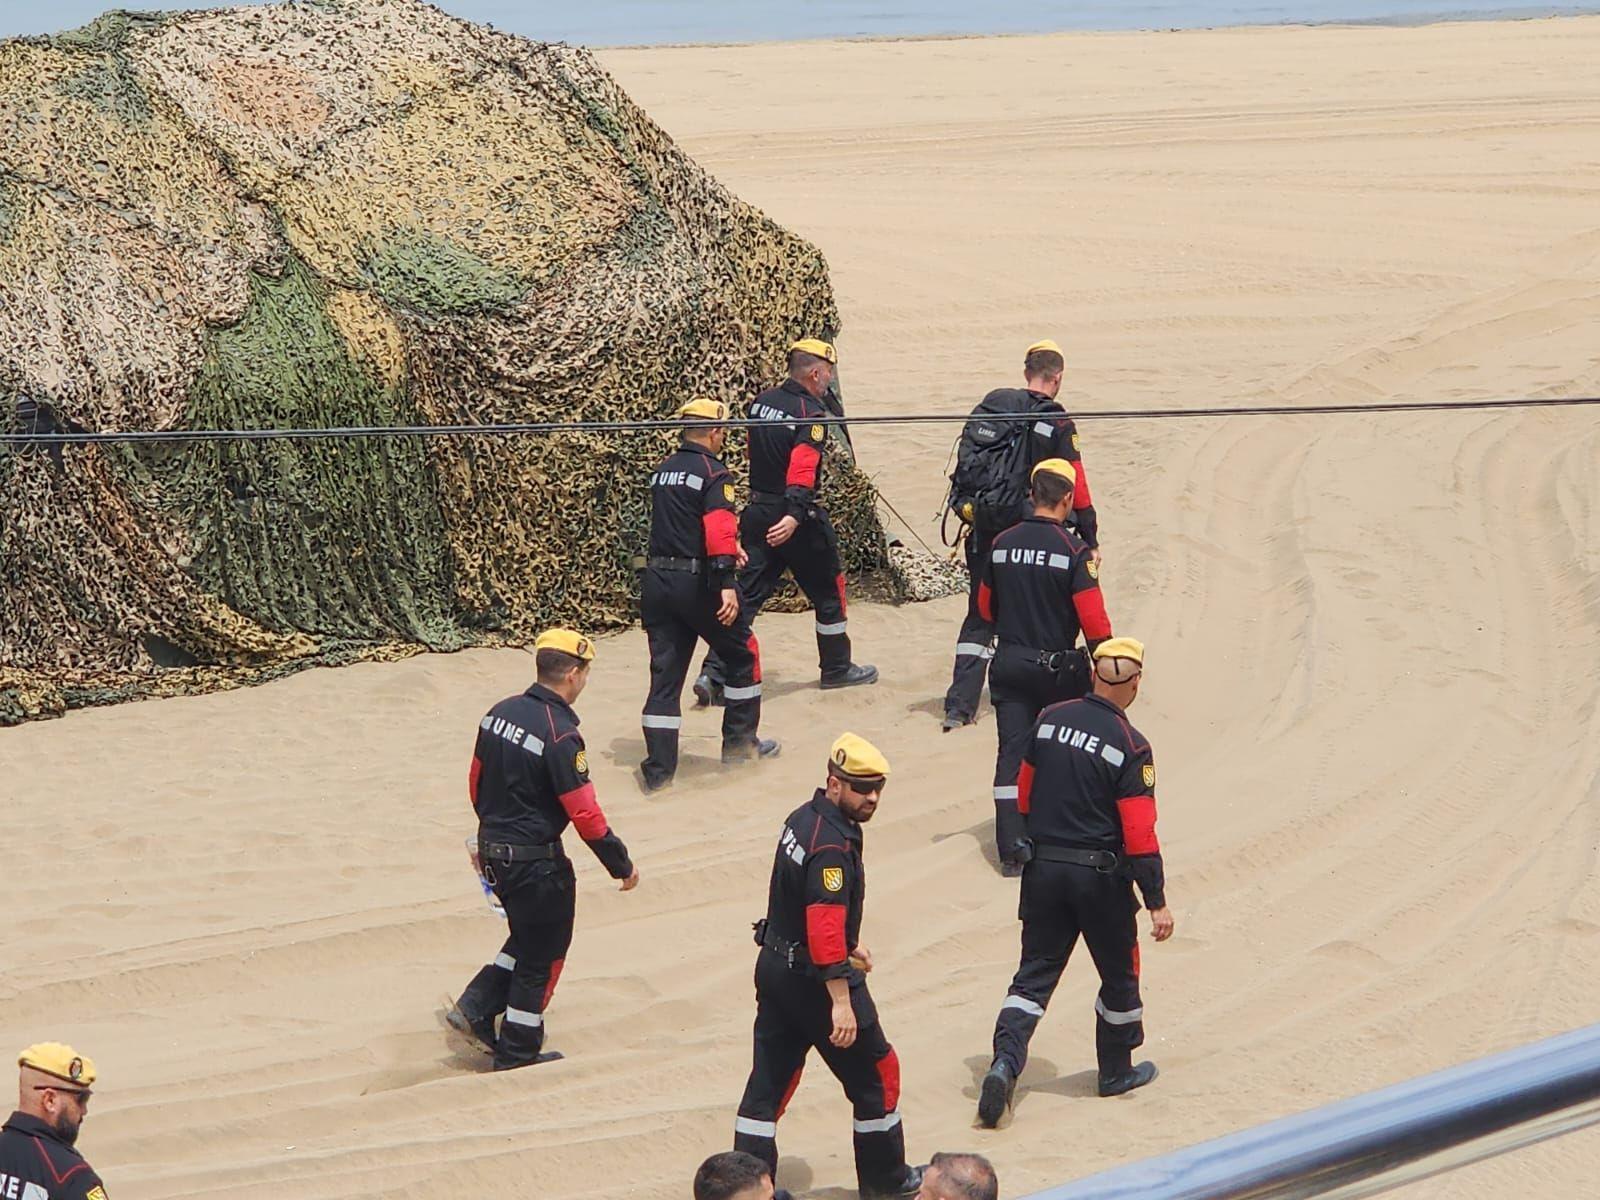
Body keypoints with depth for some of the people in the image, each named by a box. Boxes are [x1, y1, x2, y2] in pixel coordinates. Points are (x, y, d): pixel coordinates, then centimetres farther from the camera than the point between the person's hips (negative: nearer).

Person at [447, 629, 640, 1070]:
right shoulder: (560, 735, -23)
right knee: (542, 955, 9)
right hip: (537, 862, -8)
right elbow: (585, 815, -21)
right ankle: (517, 1051, 18)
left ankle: (476, 1008, 16)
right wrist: (623, 866, -9)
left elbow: (476, 782, 13)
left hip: (493, 850, 8)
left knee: (527, 937, 25)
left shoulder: (500, 713, 1)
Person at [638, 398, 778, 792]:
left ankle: (658, 770, 0)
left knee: (665, 672, 6)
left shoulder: (662, 471, 15)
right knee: (742, 654, 15)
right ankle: (739, 741, 23)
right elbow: (718, 527, -22)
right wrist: (726, 585, -28)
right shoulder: (713, 472, -9)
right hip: (696, 581, -7)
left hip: (656, 581, 7)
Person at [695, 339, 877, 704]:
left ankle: (714, 674, -8)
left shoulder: (760, 403, 8)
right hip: (795, 517, -6)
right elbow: (803, 467, -28)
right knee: (828, 590, 13)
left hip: (758, 511, 6)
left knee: (747, 593, 4)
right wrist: (794, 515, -37)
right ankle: (836, 668, 26)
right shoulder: (811, 413, -15)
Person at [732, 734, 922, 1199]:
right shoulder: (832, 844, -24)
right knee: (875, 1072, 8)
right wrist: (841, 1000, -31)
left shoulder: (803, 818, 6)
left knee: (771, 1076, 10)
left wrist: (848, 944, 28)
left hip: (774, 965, 9)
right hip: (812, 978, -9)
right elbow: (825, 927, -30)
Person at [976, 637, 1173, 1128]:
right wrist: (1157, 902, -11)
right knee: (1119, 973, 16)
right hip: (1101, 876, -4)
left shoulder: (1050, 719, 0)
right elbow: (1139, 833, -16)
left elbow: (1025, 796, 9)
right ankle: (1116, 1070, 29)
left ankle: (1006, 1061, -13)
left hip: (1043, 867, 4)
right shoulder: (1130, 746, -15)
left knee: (1035, 972, 8)